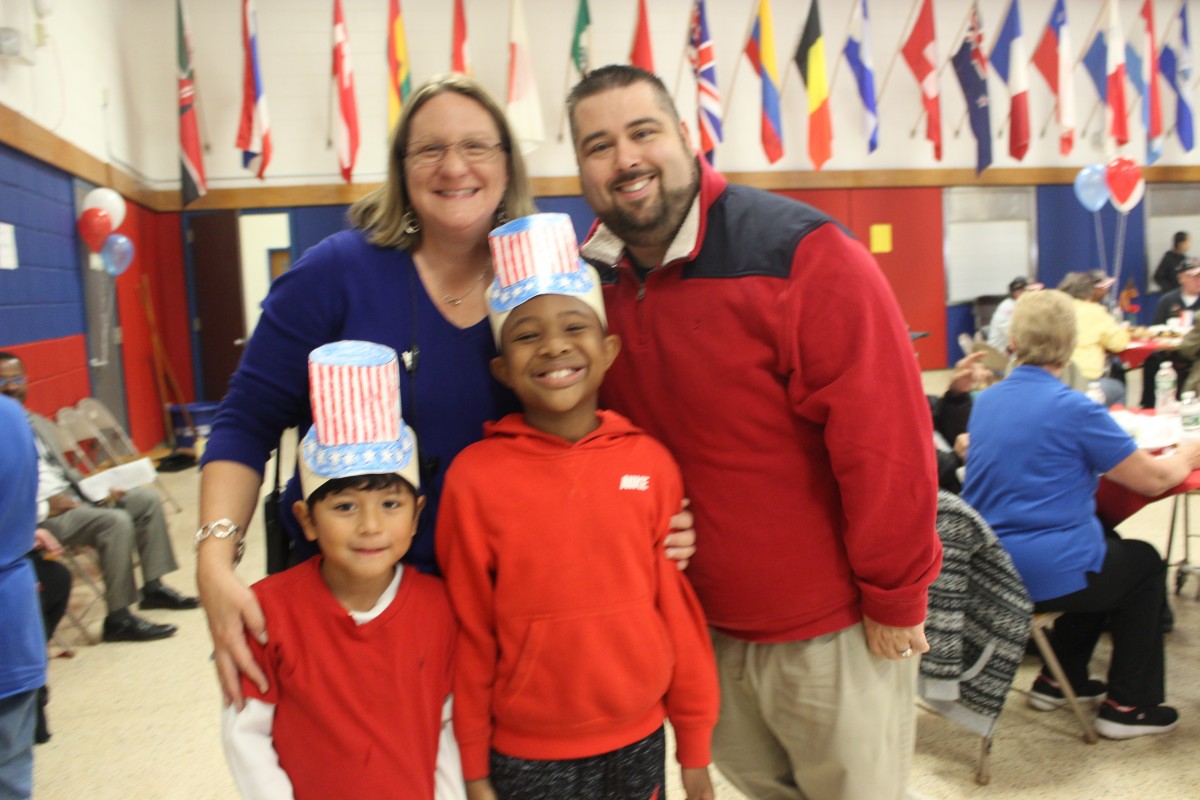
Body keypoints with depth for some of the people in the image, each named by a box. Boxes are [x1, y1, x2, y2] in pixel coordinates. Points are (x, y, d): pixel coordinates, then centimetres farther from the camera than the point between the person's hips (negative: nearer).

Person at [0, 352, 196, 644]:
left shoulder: (40, 424, 17)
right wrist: (44, 508, -23)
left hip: (72, 497, 9)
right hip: (39, 517, -9)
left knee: (147, 498, 1)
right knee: (115, 521, -28)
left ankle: (152, 587, 6)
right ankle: (118, 619, -20)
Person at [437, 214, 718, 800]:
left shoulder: (651, 463, -7)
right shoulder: (474, 476, -12)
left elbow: (680, 606, 0)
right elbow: (468, 631, -5)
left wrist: (695, 748, 5)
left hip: (638, 741, 2)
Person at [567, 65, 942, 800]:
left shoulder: (799, 253, -21)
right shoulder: (597, 279, -2)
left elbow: (884, 441, -21)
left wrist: (895, 601, -14)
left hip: (833, 630, -5)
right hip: (705, 625, 5)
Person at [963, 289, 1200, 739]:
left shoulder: (986, 400, 4)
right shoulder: (1073, 409, -18)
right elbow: (1153, 481, -9)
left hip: (986, 569, 7)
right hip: (1046, 575, -7)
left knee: (1108, 550, 31)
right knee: (1145, 563, 23)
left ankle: (1059, 679, 35)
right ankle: (1127, 706, 26)